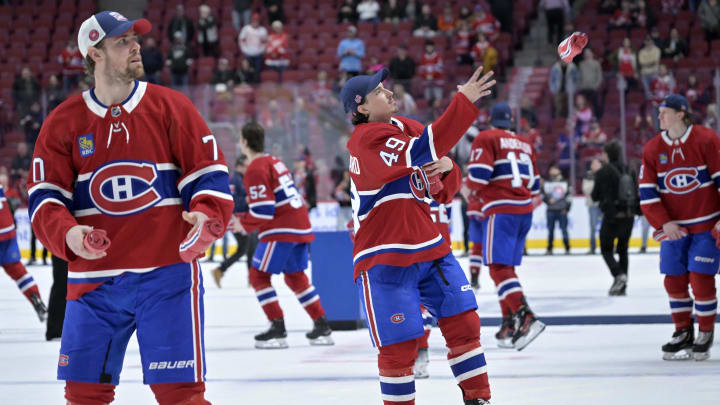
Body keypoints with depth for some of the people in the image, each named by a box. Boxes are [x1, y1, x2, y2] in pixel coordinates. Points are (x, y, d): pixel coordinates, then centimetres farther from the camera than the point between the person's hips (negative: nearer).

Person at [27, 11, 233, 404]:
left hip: (167, 273, -2)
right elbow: (44, 195, 3)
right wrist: (67, 233, -16)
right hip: (93, 279, 2)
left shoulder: (170, 106, 2)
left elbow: (209, 173, 1)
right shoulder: (63, 122, 5)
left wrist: (206, 213, -19)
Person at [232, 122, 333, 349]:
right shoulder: (274, 162, 19)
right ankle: (322, 327, 20)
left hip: (281, 230, -9)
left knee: (258, 275, -2)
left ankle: (278, 329, -8)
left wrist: (243, 225, -2)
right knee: (295, 276, 19)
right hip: (300, 226, 9)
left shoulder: (256, 170, -11)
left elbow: (263, 210, -18)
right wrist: (243, 219, 20)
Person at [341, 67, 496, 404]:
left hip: (429, 248, 8)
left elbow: (440, 185, 19)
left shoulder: (405, 127, 10)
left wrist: (446, 167, -6)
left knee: (463, 322, 5)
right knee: (398, 345, -5)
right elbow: (423, 152, -30)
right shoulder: (366, 139, -16)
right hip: (383, 259, -8)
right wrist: (464, 102, -30)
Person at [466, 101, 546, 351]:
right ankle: (509, 325, 10)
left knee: (499, 267, -13)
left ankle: (525, 318, -30)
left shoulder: (486, 139, -1)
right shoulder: (524, 145, 20)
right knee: (507, 267, 14)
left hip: (501, 211, -7)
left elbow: (478, 175, -11)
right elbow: (534, 185, 21)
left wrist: (470, 188, 9)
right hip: (525, 211, 7)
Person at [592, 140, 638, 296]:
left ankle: (619, 274, -19)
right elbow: (636, 194, 7)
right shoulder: (629, 170, 5)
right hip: (629, 215, 5)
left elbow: (595, 196, -3)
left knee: (607, 249, 6)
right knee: (622, 249, 15)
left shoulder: (603, 172, -9)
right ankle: (622, 286, 13)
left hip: (612, 216, -5)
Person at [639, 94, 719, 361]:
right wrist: (664, 224, -10)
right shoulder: (652, 149, 1)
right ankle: (683, 334, 20)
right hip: (674, 226, 4)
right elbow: (647, 192, 1)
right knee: (674, 280, 4)